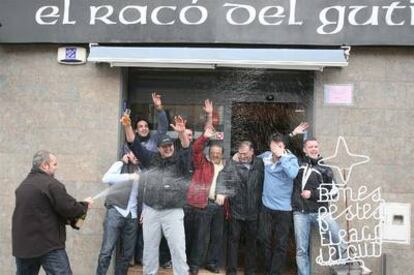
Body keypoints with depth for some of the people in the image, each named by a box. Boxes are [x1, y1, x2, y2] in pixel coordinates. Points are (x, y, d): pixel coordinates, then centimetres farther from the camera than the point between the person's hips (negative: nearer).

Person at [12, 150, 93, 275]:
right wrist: (85, 204, 3)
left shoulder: (23, 185, 14)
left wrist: (69, 219, 12)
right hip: (48, 245, -8)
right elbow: (69, 208, -17)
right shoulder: (51, 184, -14)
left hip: (23, 244, 8)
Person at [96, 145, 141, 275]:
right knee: (107, 250, -6)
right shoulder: (120, 165, 2)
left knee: (127, 253, 8)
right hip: (116, 213, -4)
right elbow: (106, 178, -17)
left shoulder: (139, 170, 15)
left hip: (132, 216, 4)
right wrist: (129, 176, -23)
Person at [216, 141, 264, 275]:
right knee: (233, 239, 8)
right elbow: (223, 177, -18)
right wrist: (221, 192, -37)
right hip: (236, 209, -2)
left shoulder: (259, 163, 2)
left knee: (251, 240, 15)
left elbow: (263, 183, 5)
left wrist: (260, 203, -2)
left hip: (253, 210, 2)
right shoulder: (232, 163, -5)